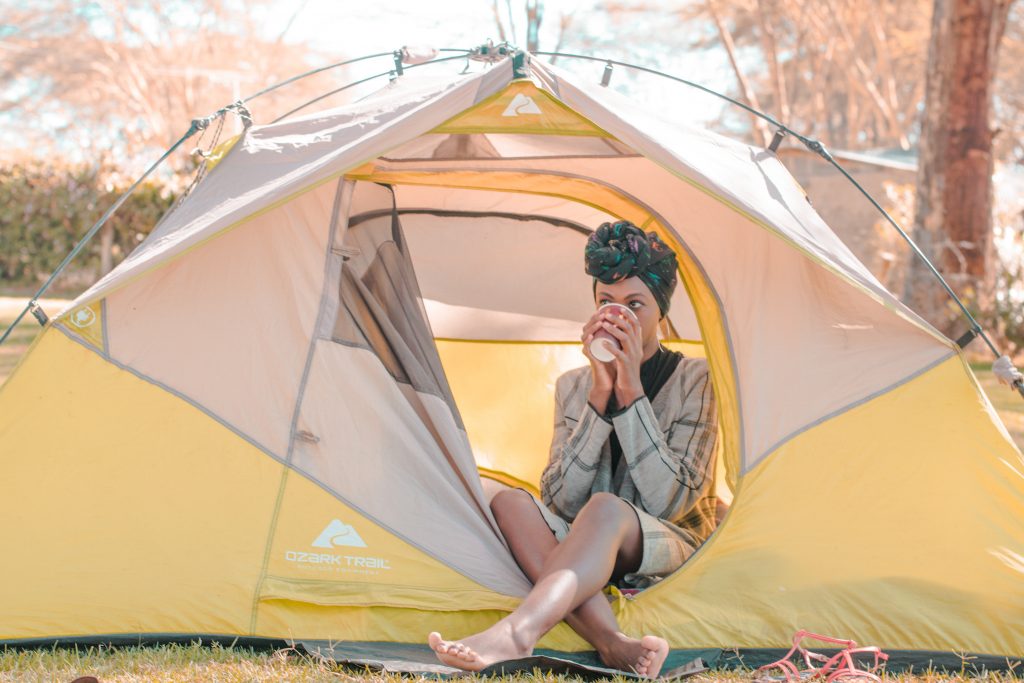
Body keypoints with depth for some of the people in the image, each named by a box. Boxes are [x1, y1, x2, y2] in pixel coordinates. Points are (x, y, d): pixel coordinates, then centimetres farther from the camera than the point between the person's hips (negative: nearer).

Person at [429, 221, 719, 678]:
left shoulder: (694, 380, -2)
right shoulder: (573, 385, 9)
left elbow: (670, 501, -13)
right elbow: (560, 501, -5)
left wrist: (632, 393, -17)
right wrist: (600, 395, -13)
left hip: (669, 549, -4)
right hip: (590, 549, 4)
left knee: (606, 508, -36)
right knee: (509, 502, -25)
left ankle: (516, 634, -58)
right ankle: (615, 645, -44)